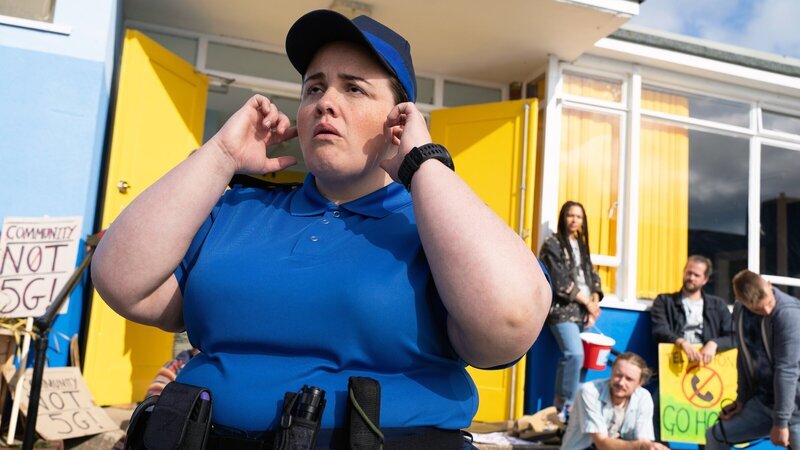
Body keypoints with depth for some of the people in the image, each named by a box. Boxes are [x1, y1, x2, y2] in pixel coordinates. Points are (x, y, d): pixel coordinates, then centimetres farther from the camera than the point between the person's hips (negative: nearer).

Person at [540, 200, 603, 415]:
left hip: (581, 311, 7)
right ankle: (568, 404, -9)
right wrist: (586, 301, -8)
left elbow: (592, 276, 17)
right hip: (562, 309, -6)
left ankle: (559, 406, 13)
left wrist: (594, 302, 0)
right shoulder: (552, 243, -2)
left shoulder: (581, 245, 20)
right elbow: (559, 280, -10)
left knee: (568, 357, 5)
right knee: (575, 354, -20)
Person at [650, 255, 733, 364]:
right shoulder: (664, 301, 11)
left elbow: (732, 337, 8)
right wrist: (683, 343, -23)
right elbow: (660, 331, -4)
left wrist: (713, 344, -12)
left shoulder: (718, 305, 19)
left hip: (706, 363, 3)